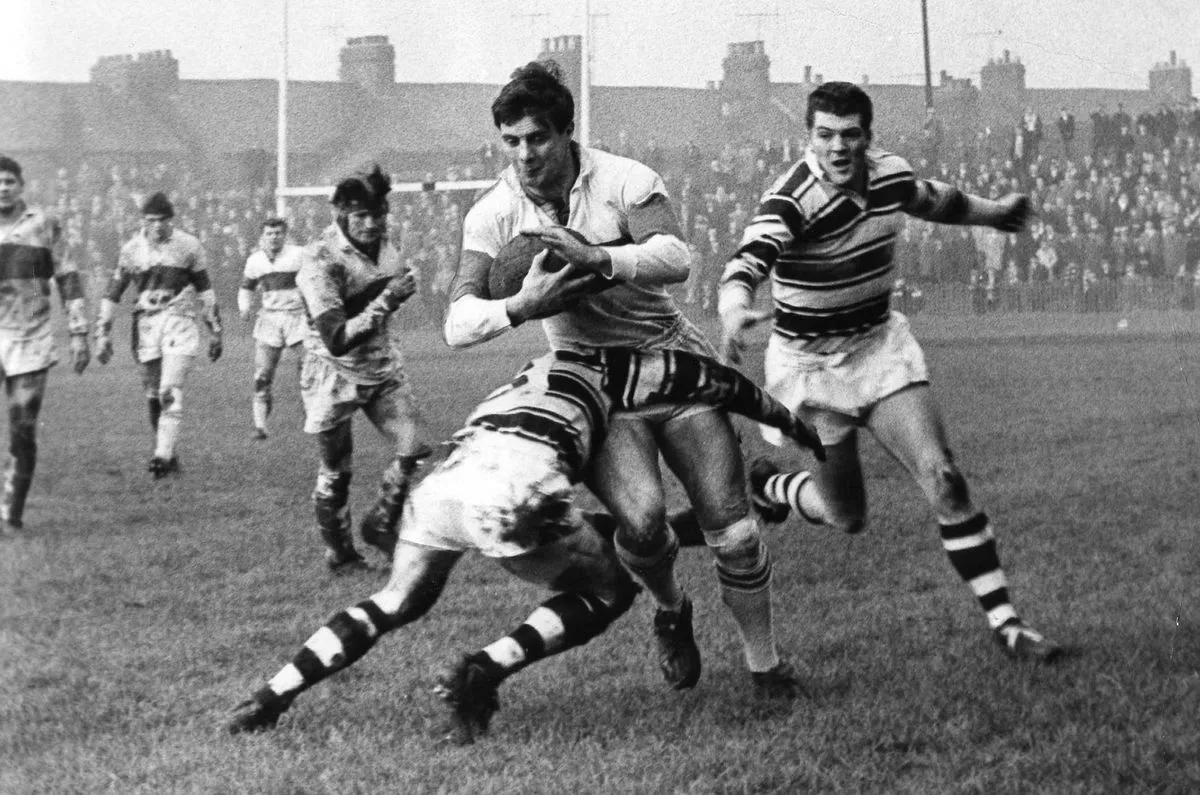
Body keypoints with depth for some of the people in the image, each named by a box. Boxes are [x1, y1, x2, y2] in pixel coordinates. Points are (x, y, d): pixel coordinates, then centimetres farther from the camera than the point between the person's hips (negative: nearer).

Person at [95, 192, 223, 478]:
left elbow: (205, 290, 9)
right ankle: (170, 457, 15)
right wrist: (103, 334, 5)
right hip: (146, 326, 3)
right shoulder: (132, 249, 5)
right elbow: (112, 293, 9)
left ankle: (163, 456, -18)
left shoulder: (188, 246, 1)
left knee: (171, 393, -16)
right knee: (153, 397, 5)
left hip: (179, 325, -3)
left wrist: (215, 330, 9)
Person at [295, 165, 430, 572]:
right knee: (336, 472, 5)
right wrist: (385, 302, -38)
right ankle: (339, 554, 25)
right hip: (335, 374, -6)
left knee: (414, 449, -6)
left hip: (383, 369, 6)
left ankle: (380, 525, 16)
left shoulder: (382, 241, -3)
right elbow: (336, 340, -32)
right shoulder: (319, 261, -25)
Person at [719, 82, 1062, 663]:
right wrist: (735, 310, -63)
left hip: (880, 343, 4)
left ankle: (1003, 620, -5)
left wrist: (995, 212, 31)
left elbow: (934, 201, 18)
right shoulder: (793, 199, -25)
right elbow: (749, 261, -43)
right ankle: (764, 485, 36)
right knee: (846, 517, 3)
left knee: (942, 477, -12)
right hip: (810, 363, -4)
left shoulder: (889, 175, -6)